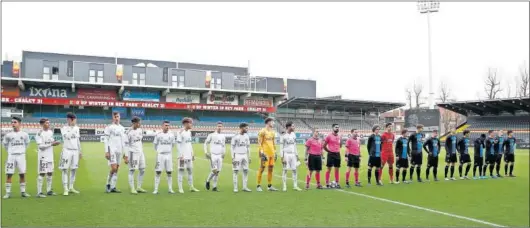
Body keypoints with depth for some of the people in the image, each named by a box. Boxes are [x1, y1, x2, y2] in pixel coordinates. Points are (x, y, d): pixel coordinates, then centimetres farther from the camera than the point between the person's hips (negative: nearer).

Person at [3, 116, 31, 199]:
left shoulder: (24, 134, 0)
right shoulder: (8, 135, -2)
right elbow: (4, 144, 13)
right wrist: (10, 151, 10)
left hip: (21, 155, 1)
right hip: (11, 156, -1)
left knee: (22, 174, 4)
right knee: (9, 174, -1)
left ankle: (23, 192, 14)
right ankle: (8, 193, 5)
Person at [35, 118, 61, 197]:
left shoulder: (51, 132, 11)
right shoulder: (39, 133, -12)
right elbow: (40, 146, -17)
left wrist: (55, 142, -3)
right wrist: (51, 144, -20)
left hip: (50, 156, 7)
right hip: (43, 156, -7)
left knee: (50, 173, 11)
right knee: (42, 173, -7)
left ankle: (48, 190, 20)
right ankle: (39, 192, -3)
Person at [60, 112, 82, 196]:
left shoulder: (77, 128, 12)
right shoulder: (64, 128, -4)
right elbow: (67, 136, -23)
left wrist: (80, 151, 16)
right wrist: (72, 127, -18)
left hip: (75, 151, 5)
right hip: (67, 150, -5)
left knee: (74, 169, 8)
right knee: (65, 169, -5)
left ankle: (71, 187, 18)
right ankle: (65, 189, -2)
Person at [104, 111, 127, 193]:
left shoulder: (122, 128, 15)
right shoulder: (109, 127, -1)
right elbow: (106, 140, -5)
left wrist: (124, 153, 14)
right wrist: (106, 151, -13)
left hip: (119, 151, 6)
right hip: (112, 150, -6)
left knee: (116, 170, 5)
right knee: (114, 168, -13)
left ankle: (113, 187, 10)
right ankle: (108, 184, 7)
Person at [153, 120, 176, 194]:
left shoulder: (171, 135, 4)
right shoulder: (158, 135, -3)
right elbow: (155, 144, 8)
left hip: (169, 155, 2)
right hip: (160, 155, -2)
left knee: (169, 172, 5)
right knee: (158, 172, -3)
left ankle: (170, 189, 12)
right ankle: (156, 189, 1)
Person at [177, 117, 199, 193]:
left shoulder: (189, 132, 13)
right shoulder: (181, 132, -11)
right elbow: (178, 144, -14)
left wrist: (192, 154, 16)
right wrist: (181, 155, -19)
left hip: (189, 156, 8)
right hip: (183, 156, -8)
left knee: (190, 170, 11)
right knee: (181, 170, -2)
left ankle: (191, 187, 18)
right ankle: (180, 188, 3)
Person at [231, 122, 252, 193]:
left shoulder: (246, 136, 8)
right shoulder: (235, 137, -9)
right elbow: (232, 147, -7)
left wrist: (249, 157, 11)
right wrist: (233, 158, -12)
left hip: (244, 155, 6)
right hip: (237, 155, -5)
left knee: (246, 171, 4)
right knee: (236, 171, -1)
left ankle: (245, 187, 11)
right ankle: (235, 188, 5)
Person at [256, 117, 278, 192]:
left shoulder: (272, 132, 15)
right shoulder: (262, 131, -8)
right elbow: (259, 143, -11)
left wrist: (275, 152, 17)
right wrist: (261, 152, -17)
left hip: (272, 153, 8)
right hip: (265, 153, -8)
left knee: (271, 169, 10)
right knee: (262, 168, -5)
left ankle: (269, 185, 18)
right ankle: (258, 186, 1)